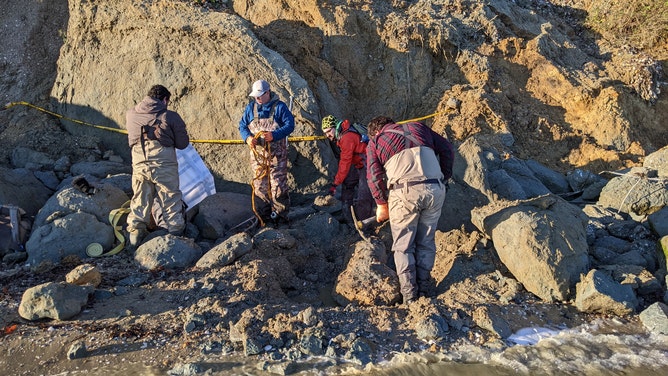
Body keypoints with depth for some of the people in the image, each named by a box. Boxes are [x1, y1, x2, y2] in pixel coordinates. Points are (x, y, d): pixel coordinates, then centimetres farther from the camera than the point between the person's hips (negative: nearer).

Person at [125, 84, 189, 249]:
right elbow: (183, 143, 0)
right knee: (171, 200, 9)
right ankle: (176, 233, 15)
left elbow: (131, 138, 19)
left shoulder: (130, 114, 7)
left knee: (139, 200, 17)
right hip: (164, 165, -3)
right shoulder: (171, 116, -4)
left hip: (139, 165, 3)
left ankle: (135, 232, 19)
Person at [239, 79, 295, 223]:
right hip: (257, 154, 4)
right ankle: (262, 215, 18)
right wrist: (247, 137, -11)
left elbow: (290, 125, -9)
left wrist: (274, 135, -23)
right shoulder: (250, 107, 8)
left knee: (278, 184, -3)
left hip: (276, 155, -4)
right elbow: (242, 125, 11)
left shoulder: (279, 106, -4)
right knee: (259, 185, 8)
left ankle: (280, 215, 8)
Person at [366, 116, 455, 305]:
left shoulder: (375, 141, 16)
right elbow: (447, 149, 21)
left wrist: (381, 204, 14)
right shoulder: (418, 127, 26)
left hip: (404, 191, -3)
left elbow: (374, 176, 5)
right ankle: (425, 288, 23)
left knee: (403, 246, 11)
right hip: (435, 189, 3)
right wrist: (444, 177, 28)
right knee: (426, 242, 18)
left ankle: (409, 294, 11)